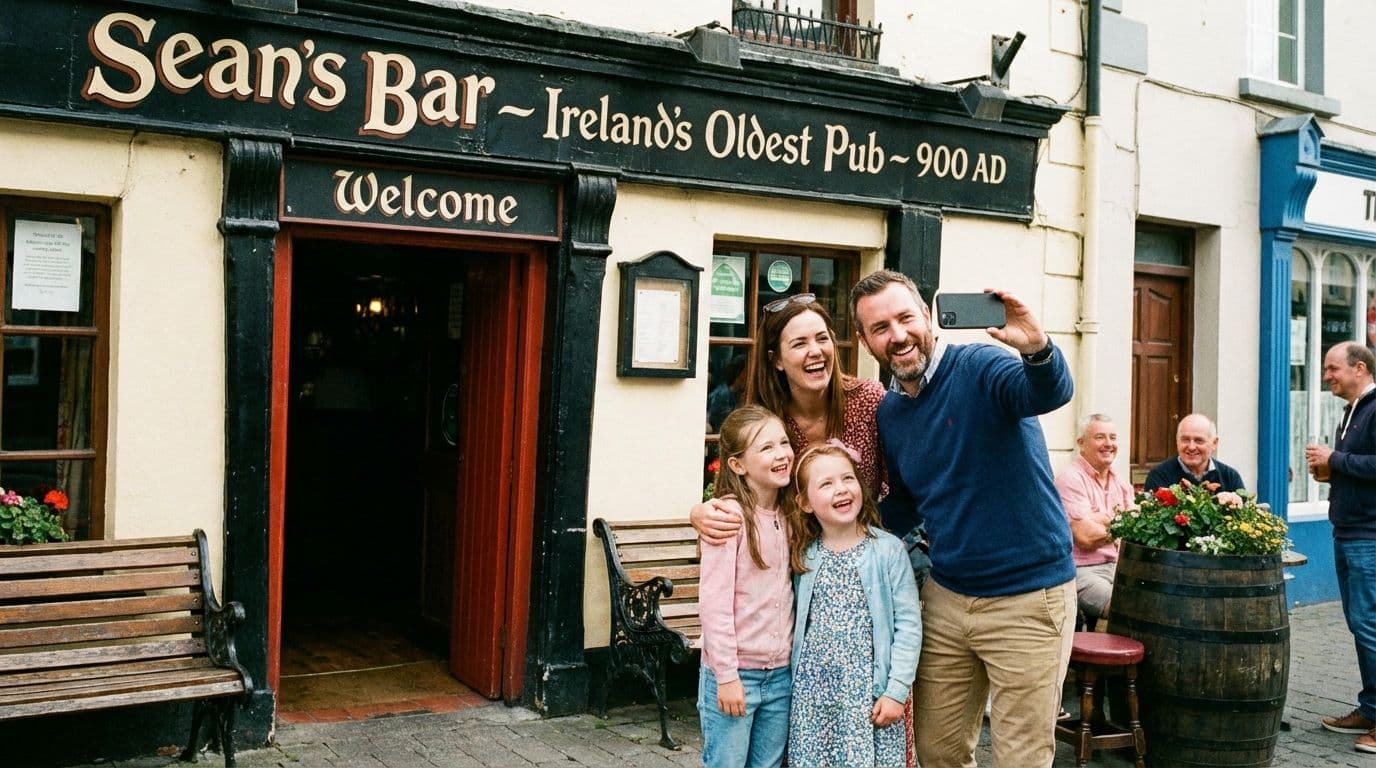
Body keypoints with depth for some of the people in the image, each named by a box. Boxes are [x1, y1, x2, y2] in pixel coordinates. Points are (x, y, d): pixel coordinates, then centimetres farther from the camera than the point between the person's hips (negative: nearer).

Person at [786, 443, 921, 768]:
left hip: (868, 692, -3)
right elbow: (797, 621, 11)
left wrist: (897, 690, -9)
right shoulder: (803, 555, 5)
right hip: (812, 692, 3)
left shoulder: (888, 550, -7)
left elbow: (908, 625, -6)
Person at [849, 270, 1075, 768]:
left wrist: (1037, 348, -54)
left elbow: (1050, 393, -34)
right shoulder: (888, 414, 7)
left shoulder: (979, 369, -13)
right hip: (946, 598, 6)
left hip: (1028, 599, -6)